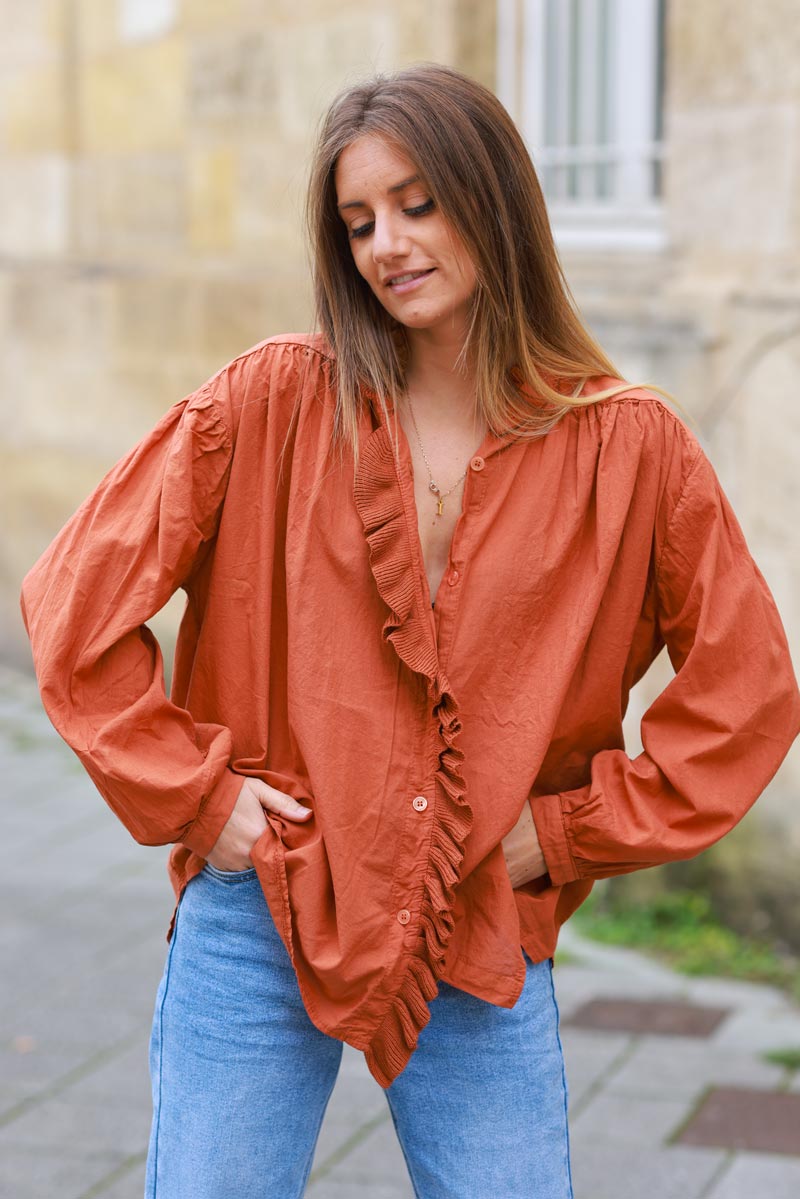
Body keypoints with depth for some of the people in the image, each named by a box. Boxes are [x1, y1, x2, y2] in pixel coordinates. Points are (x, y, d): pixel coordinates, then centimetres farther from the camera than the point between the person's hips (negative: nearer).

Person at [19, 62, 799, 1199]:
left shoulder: (629, 445, -2)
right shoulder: (275, 401, -3)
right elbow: (75, 597, 0)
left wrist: (571, 830, -1)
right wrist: (193, 796, -5)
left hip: (487, 941, 1)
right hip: (260, 920, 0)